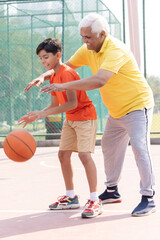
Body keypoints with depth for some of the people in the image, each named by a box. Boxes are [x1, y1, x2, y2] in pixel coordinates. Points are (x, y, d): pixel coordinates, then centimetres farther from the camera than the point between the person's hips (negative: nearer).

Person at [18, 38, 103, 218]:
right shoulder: (53, 77, 8)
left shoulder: (67, 73, -22)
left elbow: (72, 103, -30)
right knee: (63, 154, 8)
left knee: (84, 154, -20)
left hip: (85, 116, -10)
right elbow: (55, 105, 12)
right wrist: (36, 116, -2)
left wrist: (43, 114, -32)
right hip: (70, 119, 10)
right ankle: (70, 197, 18)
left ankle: (95, 201, -16)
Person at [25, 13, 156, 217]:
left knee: (139, 149, -16)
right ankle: (112, 191, 29)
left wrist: (64, 86, -41)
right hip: (116, 112, 9)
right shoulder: (88, 50, -2)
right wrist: (44, 76, -13)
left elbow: (99, 80, -43)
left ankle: (148, 198, -9)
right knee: (109, 148, 15)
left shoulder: (115, 50, -30)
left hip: (137, 105, -9)